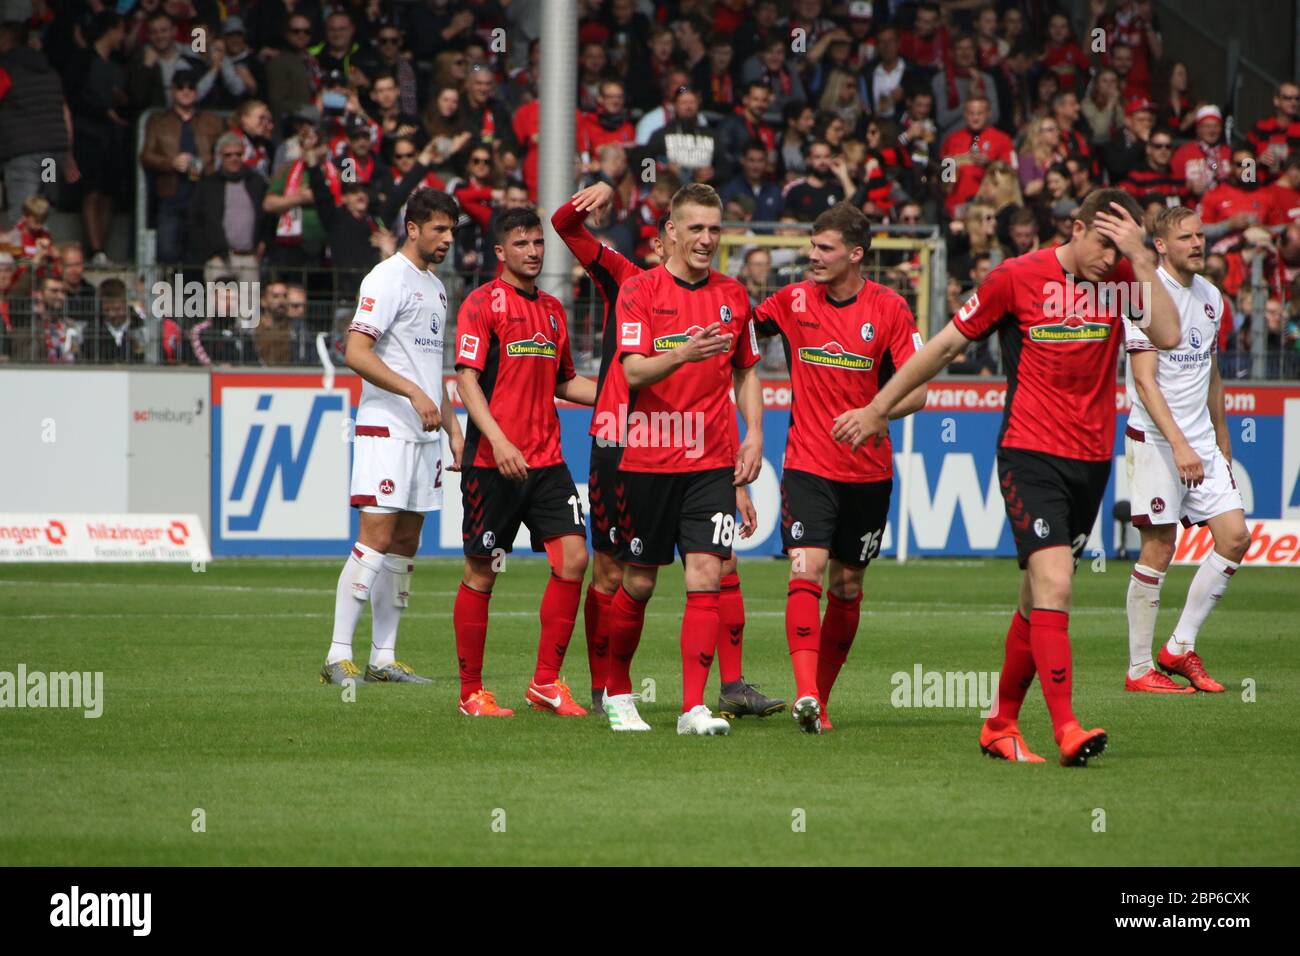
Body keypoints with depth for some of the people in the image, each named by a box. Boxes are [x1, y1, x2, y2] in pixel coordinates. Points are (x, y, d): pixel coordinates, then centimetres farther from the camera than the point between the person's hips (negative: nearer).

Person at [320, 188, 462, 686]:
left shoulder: (435, 287, 18)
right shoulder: (386, 279, -9)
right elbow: (357, 353, -18)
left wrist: (452, 427, 20)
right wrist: (413, 393, -24)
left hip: (425, 434, 9)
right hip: (387, 430, -9)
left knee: (406, 544, 6)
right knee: (377, 538, -13)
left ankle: (383, 658, 8)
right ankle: (338, 655, -13)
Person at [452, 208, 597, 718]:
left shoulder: (552, 309, 16)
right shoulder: (483, 303, -4)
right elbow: (467, 379, -12)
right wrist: (498, 441, -23)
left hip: (546, 461, 6)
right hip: (493, 463, -6)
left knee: (572, 557, -6)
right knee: (481, 573, 0)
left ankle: (546, 681, 3)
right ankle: (471, 691, 10)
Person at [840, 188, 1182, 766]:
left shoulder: (1122, 278, 4)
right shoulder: (1017, 278, -5)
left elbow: (1167, 335, -12)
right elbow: (945, 346, 4)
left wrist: (1140, 257, -15)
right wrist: (877, 409, 9)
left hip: (1091, 459, 4)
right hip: (1029, 453, -4)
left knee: (1040, 599, 10)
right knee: (1052, 583, -19)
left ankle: (1001, 725, 24)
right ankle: (1066, 730, -26)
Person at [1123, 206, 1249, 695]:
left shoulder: (1211, 297, 12)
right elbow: (1144, 380, -18)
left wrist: (1221, 437, 24)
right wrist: (1179, 444, -26)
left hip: (1201, 441, 7)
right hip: (1155, 439, -7)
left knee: (1235, 537, -2)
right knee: (1158, 549, -6)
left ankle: (1180, 647, 8)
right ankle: (1139, 669, 2)